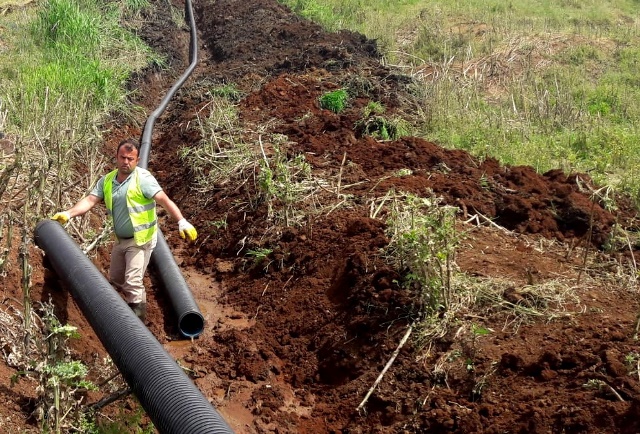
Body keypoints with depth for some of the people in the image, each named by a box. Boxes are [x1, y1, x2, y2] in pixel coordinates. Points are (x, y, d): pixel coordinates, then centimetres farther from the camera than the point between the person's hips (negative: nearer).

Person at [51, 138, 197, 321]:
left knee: (133, 282, -14)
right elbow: (90, 200, -2)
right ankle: (131, 306, 41)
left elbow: (164, 200, -24)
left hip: (141, 240, -7)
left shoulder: (143, 178, -16)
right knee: (116, 280, 18)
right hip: (121, 240, 7)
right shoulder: (107, 180, 3)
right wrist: (68, 214, -17)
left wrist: (181, 221, -36)